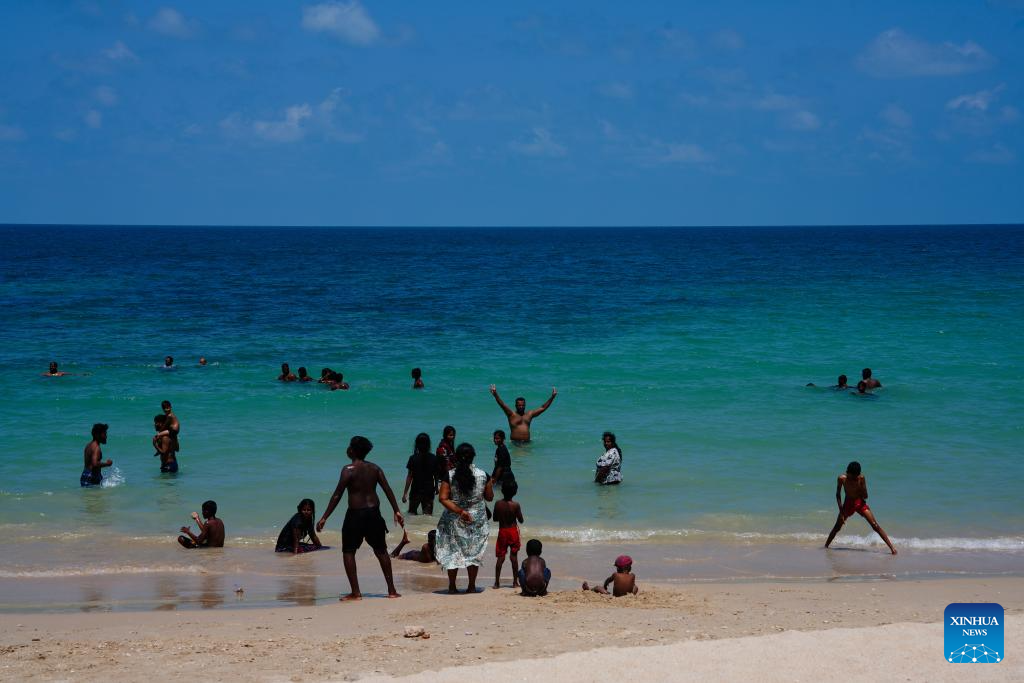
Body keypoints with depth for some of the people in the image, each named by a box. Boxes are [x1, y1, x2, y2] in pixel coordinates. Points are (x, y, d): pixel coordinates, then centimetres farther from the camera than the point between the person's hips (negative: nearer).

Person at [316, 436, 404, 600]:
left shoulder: (349, 470, -10)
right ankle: (392, 590, 18)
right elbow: (388, 490, 5)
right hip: (374, 513, 5)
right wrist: (397, 511, 12)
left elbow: (337, 495, -13)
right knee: (381, 550, 16)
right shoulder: (374, 468, 6)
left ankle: (355, 592, -1)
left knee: (348, 551, 5)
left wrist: (324, 517, -10)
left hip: (355, 514, -5)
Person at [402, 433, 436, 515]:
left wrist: (405, 493, -4)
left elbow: (409, 477, -10)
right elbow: (436, 475, 6)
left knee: (412, 512, 18)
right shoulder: (433, 458, -5)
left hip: (416, 491, -2)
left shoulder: (413, 458, -12)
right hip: (429, 491, 2)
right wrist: (436, 488, 23)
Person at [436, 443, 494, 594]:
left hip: (454, 520, -1)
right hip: (477, 520, 1)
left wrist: (459, 511, -17)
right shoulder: (483, 475, -8)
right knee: (474, 552, 13)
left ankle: (452, 586, 13)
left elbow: (443, 498, -17)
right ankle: (472, 586, 16)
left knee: (452, 552, 11)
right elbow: (490, 497, 2)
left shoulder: (449, 476, -10)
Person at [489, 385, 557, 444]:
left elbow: (543, 408, 18)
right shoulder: (511, 414, 4)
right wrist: (495, 395, -23)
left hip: (527, 442, 5)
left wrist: (552, 397, 13)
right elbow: (502, 405, -8)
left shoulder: (529, 414, 16)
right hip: (515, 442, -5)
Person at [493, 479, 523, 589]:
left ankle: (497, 582, 4)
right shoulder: (515, 505, -14)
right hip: (513, 531, -2)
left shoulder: (498, 504, -8)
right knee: (514, 557, 6)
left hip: (502, 531, 2)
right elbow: (521, 520, -6)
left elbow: (495, 518, 1)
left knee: (500, 557, 6)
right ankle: (515, 582, 10)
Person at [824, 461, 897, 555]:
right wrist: (841, 512, -10)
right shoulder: (842, 478, -15)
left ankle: (891, 547, -12)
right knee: (837, 527, 3)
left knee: (875, 525, -10)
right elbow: (838, 494, -6)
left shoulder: (861, 478, -15)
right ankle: (826, 546, 22)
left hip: (860, 503, -1)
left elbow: (865, 496, -10)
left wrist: (861, 487, -29)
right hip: (848, 504, 1)